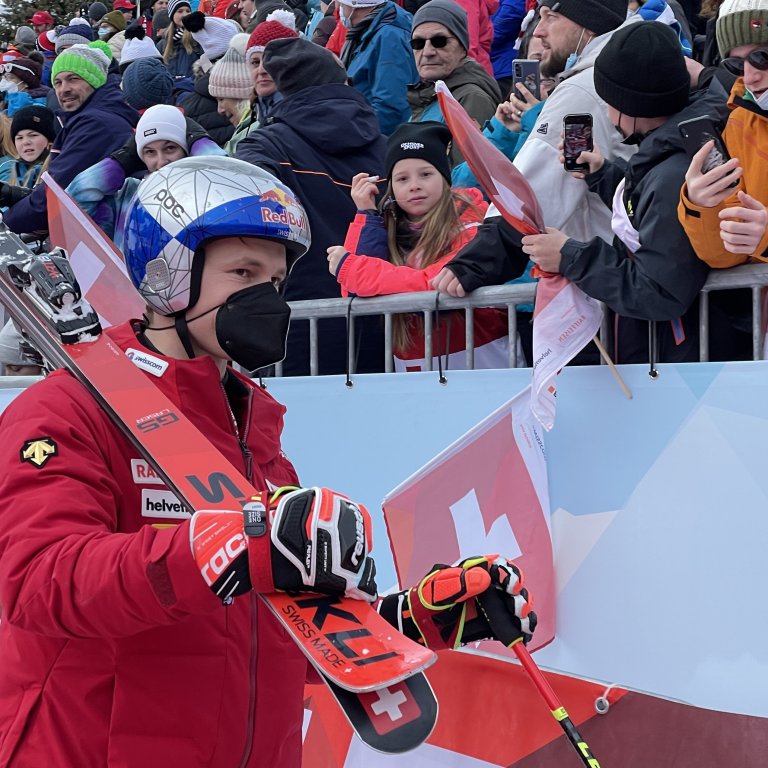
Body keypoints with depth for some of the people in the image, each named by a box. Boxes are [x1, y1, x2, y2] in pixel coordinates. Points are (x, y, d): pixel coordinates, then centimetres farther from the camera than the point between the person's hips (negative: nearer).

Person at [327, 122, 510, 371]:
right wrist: (366, 214, -5)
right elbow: (353, 295, -4)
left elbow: (434, 284, -20)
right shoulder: (386, 226, 7)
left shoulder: (468, 223, -6)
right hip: (411, 367, 3)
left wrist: (347, 267, -12)